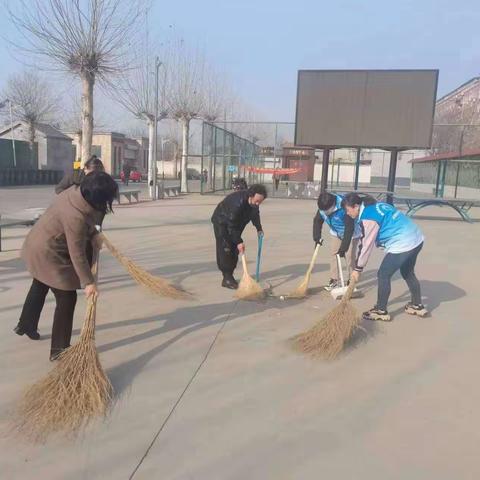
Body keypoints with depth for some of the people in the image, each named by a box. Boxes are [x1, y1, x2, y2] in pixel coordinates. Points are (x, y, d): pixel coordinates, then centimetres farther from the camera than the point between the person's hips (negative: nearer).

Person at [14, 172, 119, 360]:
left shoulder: (76, 192, -11)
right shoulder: (76, 217, -35)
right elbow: (77, 254, -29)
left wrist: (94, 235, -1)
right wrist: (88, 282, -22)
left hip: (38, 246, 10)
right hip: (48, 255, -10)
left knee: (39, 287, 30)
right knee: (67, 299, 0)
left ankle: (26, 326, 54)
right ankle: (58, 350, 10)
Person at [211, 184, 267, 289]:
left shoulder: (254, 203, -15)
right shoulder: (237, 202, -39)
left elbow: (255, 214, 8)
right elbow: (231, 225, -35)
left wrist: (259, 228, 0)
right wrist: (238, 242, -35)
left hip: (235, 222, 8)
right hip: (222, 222, -8)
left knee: (234, 250, 5)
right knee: (225, 250, -13)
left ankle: (230, 276, 13)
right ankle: (227, 279, -11)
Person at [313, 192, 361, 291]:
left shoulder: (344, 208, -40)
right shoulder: (323, 207, -21)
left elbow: (349, 228, -38)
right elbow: (317, 221, -4)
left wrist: (344, 247, -39)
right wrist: (317, 237, -11)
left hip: (351, 234, -6)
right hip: (336, 233, 6)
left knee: (350, 256, -9)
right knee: (334, 254, 3)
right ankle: (334, 279, 13)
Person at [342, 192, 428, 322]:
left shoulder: (368, 218, -16)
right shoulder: (375, 206, 12)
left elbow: (366, 246, -13)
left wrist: (358, 269, -4)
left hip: (403, 244, -10)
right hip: (416, 238, 10)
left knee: (383, 275, 0)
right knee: (408, 273, 25)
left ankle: (381, 311, 9)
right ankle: (417, 306, 36)